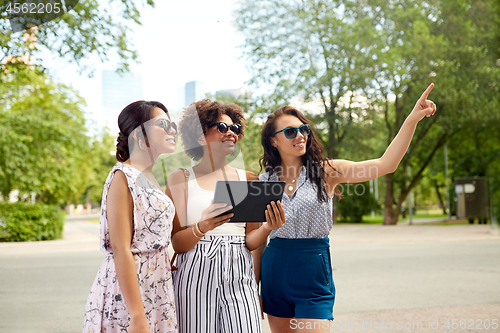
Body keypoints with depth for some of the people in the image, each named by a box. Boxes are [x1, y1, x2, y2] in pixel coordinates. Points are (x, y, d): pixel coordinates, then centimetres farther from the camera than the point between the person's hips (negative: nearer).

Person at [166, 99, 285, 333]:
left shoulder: (248, 179, 12)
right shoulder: (181, 179, 3)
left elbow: (250, 242, 10)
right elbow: (176, 244, -2)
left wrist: (268, 227, -10)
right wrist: (202, 227, -21)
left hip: (239, 279, 2)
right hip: (196, 279, -2)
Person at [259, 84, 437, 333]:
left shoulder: (325, 172, -4)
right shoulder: (265, 180, 3)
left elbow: (385, 164, -16)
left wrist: (412, 119, -25)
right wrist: (255, 288, 9)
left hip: (314, 273, -3)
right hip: (275, 270, 3)